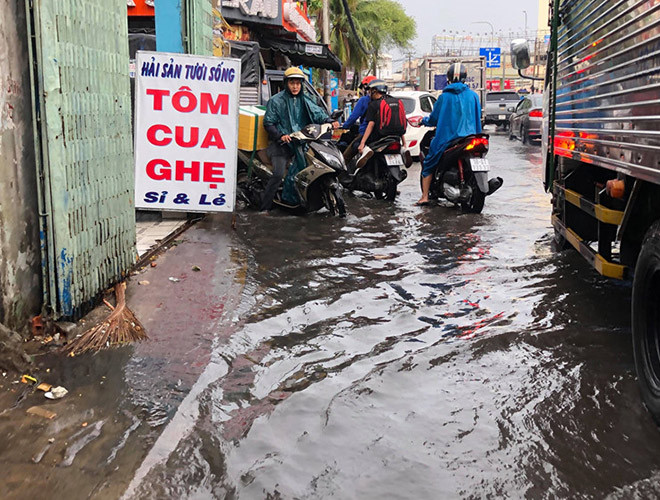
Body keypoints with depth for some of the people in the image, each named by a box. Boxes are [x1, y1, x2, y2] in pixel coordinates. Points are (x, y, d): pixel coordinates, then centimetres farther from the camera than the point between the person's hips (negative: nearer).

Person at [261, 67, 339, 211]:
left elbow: (318, 113, 3)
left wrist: (330, 122, -17)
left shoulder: (305, 100, 14)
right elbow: (268, 123, -1)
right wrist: (280, 136, -17)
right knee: (278, 175, -17)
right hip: (282, 144, -5)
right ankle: (264, 207, -12)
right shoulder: (276, 100, 0)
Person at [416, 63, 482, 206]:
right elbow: (477, 118, 8)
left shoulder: (444, 96, -4)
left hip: (447, 138, -2)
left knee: (428, 164, 11)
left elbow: (434, 118, 3)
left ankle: (424, 197, 4)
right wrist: (477, 136, 23)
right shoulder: (473, 95, 3)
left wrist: (423, 120, 23)